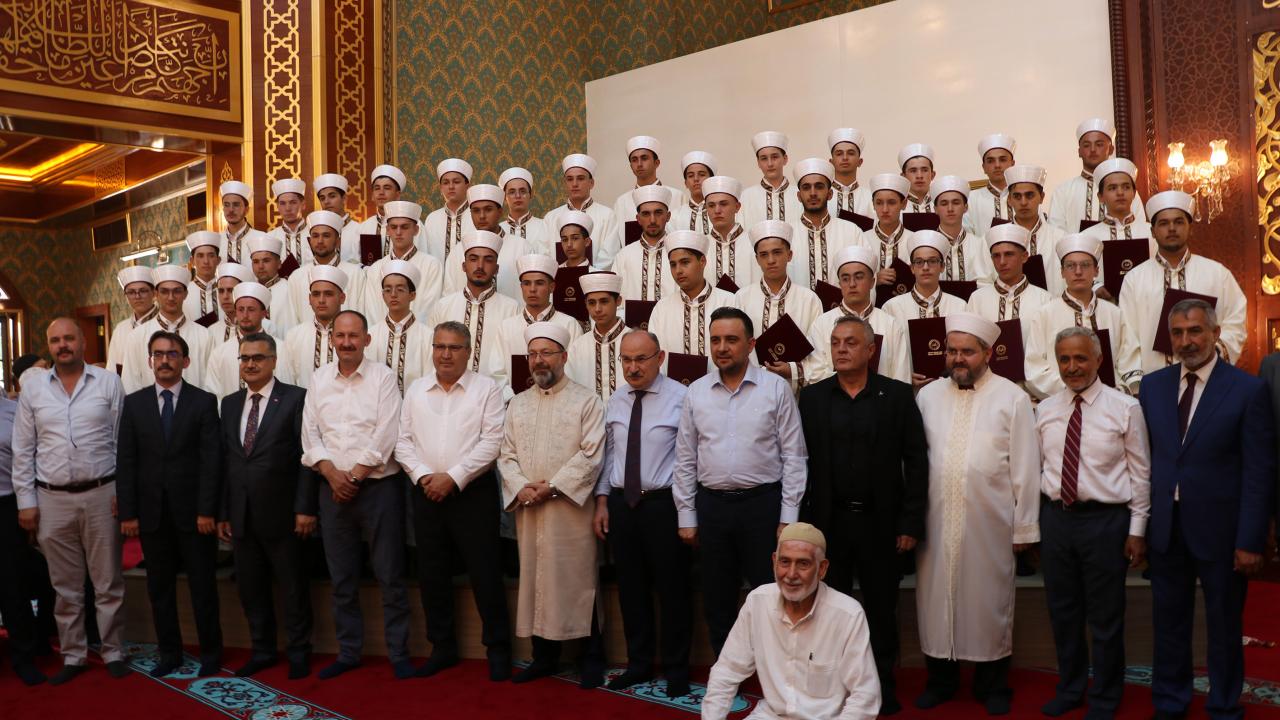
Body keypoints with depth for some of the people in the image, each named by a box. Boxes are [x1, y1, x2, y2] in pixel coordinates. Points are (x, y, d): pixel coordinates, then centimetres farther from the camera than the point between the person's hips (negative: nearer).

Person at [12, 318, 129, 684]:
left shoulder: (109, 383, 0)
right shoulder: (32, 391, 6)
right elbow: (23, 451, 7)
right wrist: (26, 502, 3)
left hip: (101, 495, -2)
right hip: (52, 499, 2)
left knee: (108, 582, 6)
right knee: (66, 586, 11)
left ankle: (113, 651, 17)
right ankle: (73, 655, 22)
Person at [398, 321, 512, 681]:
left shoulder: (486, 388, -2)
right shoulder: (416, 390, 10)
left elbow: (491, 442, -10)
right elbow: (403, 441, 8)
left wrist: (453, 477, -15)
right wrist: (423, 475, -8)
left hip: (473, 491, -4)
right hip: (426, 492, 4)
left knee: (485, 572, -1)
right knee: (432, 574, 11)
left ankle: (497, 648, 12)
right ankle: (442, 647, 25)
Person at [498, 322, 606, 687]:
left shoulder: (586, 401, 0)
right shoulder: (517, 404, 15)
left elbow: (591, 454, -9)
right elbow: (506, 454, 11)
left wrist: (553, 487, -15)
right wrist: (520, 487, -8)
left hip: (571, 507, -4)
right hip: (527, 508, 5)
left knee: (578, 579, -1)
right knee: (535, 578, 8)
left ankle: (592, 659, 11)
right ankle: (544, 655, 21)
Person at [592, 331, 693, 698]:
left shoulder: (681, 398, -10)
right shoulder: (613, 403, 9)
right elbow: (608, 455, 13)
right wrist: (602, 501, 6)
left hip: (664, 504, -5)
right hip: (622, 504, 5)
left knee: (672, 588, 5)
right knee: (631, 588, 14)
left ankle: (676, 669, 22)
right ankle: (639, 663, 31)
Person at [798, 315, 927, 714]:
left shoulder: (898, 395, -1)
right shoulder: (812, 397, 3)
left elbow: (915, 461, -2)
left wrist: (911, 523, -6)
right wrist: (801, 522, -2)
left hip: (880, 522, -1)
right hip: (828, 521, 1)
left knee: (881, 610, 10)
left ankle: (883, 686, 24)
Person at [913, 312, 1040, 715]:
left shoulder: (1012, 398, -1)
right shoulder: (927, 396, 7)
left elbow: (1024, 467, -2)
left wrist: (1024, 526, -3)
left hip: (989, 523, -2)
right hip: (936, 520, 2)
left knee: (990, 600, 8)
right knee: (936, 596, 9)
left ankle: (992, 686, 25)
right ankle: (940, 680, 26)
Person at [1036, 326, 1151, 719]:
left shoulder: (1125, 408, -6)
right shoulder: (1044, 411, 5)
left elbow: (1140, 473, -4)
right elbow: (1036, 468, 8)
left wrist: (1137, 530, -5)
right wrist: (1032, 524, 7)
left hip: (1105, 520, -3)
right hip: (1055, 517, 4)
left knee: (1105, 618, 8)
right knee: (1062, 612, 16)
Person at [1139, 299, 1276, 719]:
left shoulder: (1248, 390, -8)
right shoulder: (1152, 386, 4)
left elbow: (1259, 472, -9)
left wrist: (1250, 541, -12)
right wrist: (1138, 523, 0)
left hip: (1219, 529, -3)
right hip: (1165, 527, 3)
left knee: (1224, 626, 12)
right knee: (1169, 622, 15)